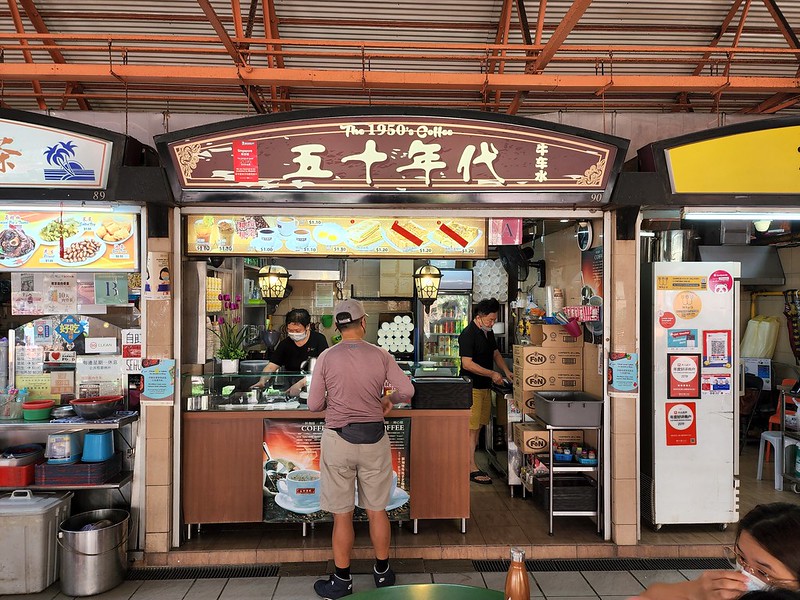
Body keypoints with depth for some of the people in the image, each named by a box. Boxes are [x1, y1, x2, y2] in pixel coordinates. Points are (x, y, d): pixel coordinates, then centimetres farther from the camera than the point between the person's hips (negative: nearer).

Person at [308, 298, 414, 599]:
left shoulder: (326, 357, -8)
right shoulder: (381, 355, -4)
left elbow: (314, 405, -5)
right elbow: (407, 391, -3)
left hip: (339, 439, -2)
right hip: (374, 438, 2)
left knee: (342, 514, 8)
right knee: (377, 510, 14)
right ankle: (383, 572, 29)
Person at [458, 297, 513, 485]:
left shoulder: (488, 332, 13)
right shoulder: (468, 334, -15)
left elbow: (495, 353, 24)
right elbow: (467, 364, -20)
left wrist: (506, 371, 8)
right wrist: (492, 374, -18)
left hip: (485, 386, 9)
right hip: (472, 387, -9)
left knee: (478, 427, 12)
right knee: (471, 428, -6)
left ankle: (467, 462, 21)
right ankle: (472, 469, -2)